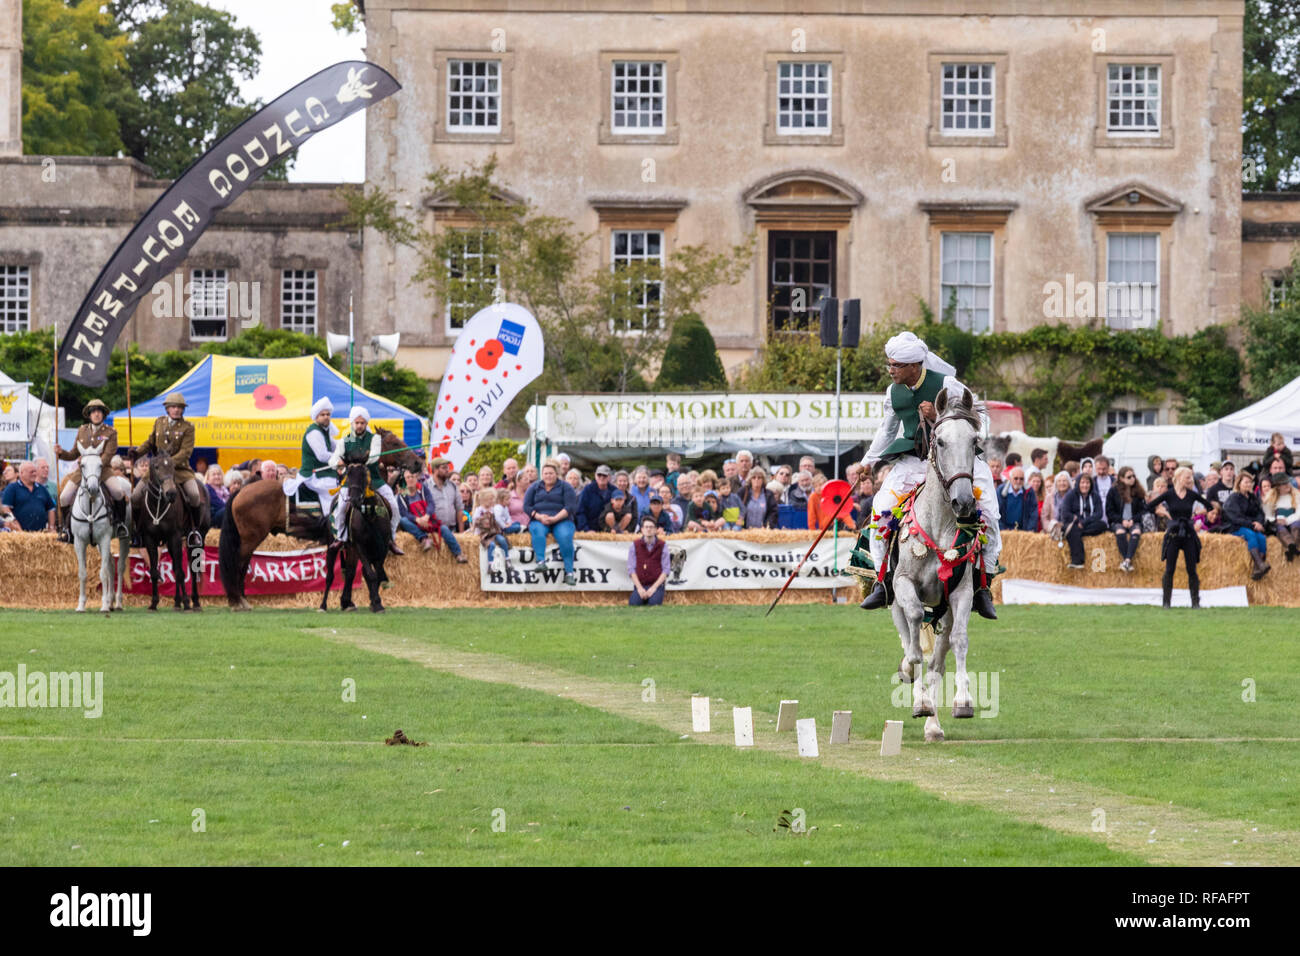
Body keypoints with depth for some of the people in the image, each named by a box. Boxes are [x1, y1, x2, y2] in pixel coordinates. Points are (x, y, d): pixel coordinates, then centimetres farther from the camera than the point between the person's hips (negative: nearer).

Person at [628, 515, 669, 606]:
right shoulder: (635, 546, 4)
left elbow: (665, 570, -1)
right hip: (640, 584, 1)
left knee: (654, 603, -28)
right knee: (634, 603, -25)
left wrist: (654, 587, -13)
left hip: (657, 584, -1)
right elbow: (631, 569, 1)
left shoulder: (662, 546, 2)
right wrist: (639, 588, -11)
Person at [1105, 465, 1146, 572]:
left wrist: (1133, 520, -9)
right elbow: (1109, 512, 3)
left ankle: (1127, 560, -46)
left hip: (1134, 522, 1)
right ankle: (1128, 562, -39)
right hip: (1118, 522, -1)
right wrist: (1121, 520, -12)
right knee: (1120, 532, -36)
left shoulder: (1138, 491, 9)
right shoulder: (1113, 491, 4)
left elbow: (1143, 510, 8)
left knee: (1136, 532, -34)